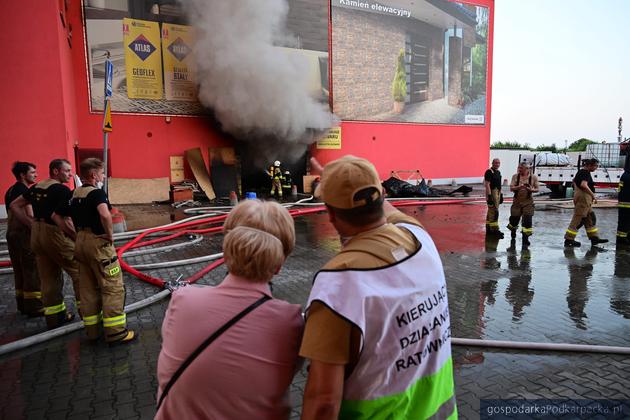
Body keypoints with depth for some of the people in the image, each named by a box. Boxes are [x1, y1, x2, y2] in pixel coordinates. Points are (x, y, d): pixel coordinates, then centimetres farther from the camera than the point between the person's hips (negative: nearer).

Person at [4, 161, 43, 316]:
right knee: (32, 270, -4)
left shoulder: (10, 190, 15)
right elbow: (29, 216, -20)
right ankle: (34, 306, -1)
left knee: (20, 271, 13)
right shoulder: (24, 190, -14)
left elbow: (12, 213, 20)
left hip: (12, 233, 9)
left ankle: (23, 303, 20)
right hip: (24, 234, -9)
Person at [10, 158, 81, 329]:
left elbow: (15, 205, 17)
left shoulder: (36, 187, 10)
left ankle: (55, 316, 24)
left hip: (36, 235, 8)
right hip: (55, 234, -8)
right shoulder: (62, 190, -16)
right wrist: (78, 237, -16)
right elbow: (64, 220, -25)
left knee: (48, 278, 15)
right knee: (79, 271, 4)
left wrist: (32, 223, 12)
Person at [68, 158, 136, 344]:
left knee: (88, 288, 15)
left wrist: (80, 234, 18)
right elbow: (105, 214, -34)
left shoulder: (75, 194, 11)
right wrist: (110, 234, -20)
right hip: (98, 243, -9)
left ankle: (92, 329, 24)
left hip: (81, 243, 9)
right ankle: (115, 331, 0)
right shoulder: (97, 193, -16)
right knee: (113, 287, -3)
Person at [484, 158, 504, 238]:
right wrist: (489, 196, -24)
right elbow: (487, 184, -19)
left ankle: (489, 229, 18)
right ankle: (495, 230, -10)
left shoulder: (498, 172, 15)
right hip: (492, 193, -9)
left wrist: (501, 195, 20)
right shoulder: (489, 172, -13)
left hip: (497, 193, 9)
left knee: (491, 211, 12)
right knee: (494, 212, -11)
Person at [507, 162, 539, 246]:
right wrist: (519, 187, -25)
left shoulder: (533, 177, -3)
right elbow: (511, 188, -6)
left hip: (528, 202, -1)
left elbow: (537, 189, 3)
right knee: (514, 219, 10)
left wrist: (532, 190, -19)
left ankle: (525, 240, 4)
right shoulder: (515, 176, -1)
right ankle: (513, 235, 39)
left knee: (527, 220, -6)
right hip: (517, 201, 1)